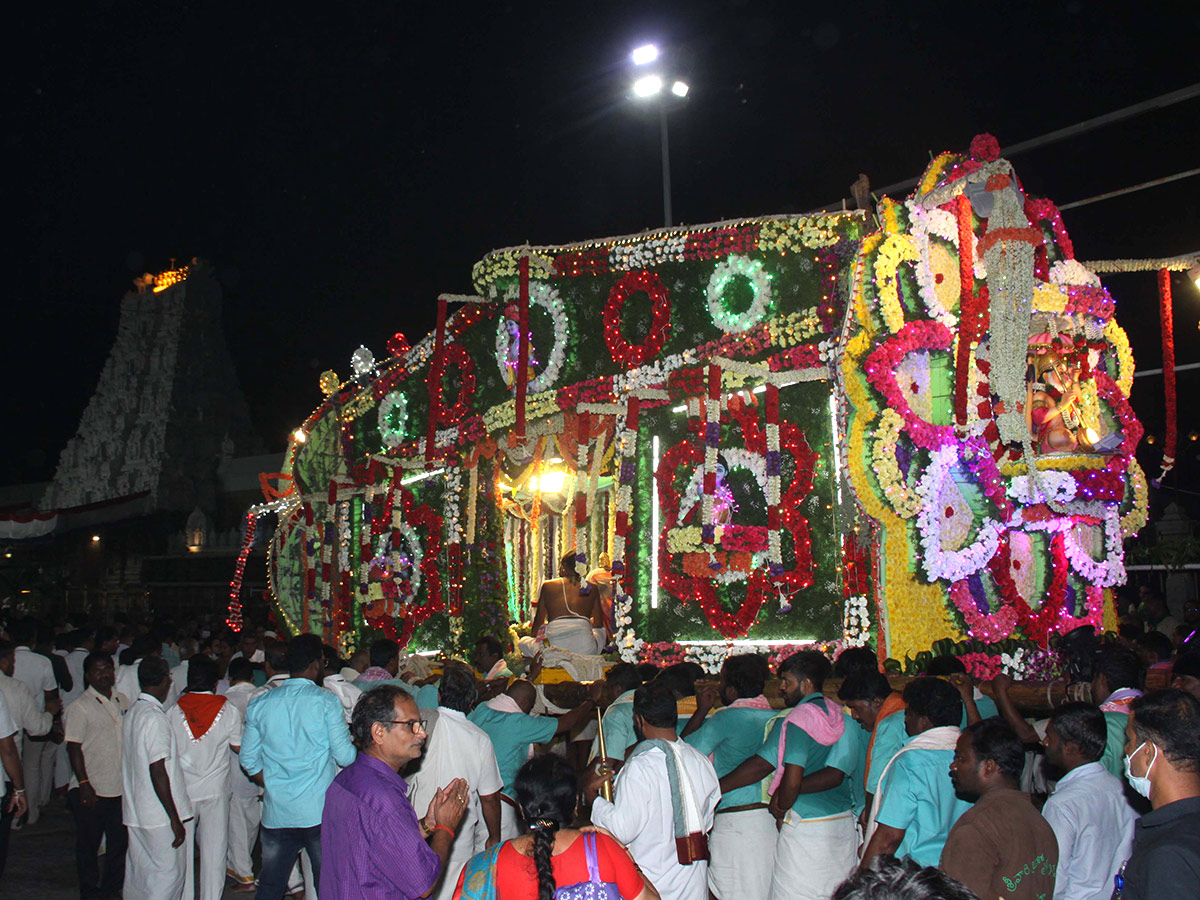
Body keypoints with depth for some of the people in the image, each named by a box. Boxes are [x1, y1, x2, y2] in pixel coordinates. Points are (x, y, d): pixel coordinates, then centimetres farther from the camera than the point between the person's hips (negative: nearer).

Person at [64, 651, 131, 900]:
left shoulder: (122, 701, 8)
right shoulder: (80, 707, -8)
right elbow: (74, 749, -10)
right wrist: (84, 784, -15)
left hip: (121, 787, 5)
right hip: (92, 790, -5)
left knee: (120, 842, 10)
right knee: (88, 845, 8)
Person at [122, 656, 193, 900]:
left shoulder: (131, 713, 9)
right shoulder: (155, 717, -18)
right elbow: (158, 772, -21)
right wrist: (175, 819, -17)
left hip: (135, 812, 9)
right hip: (159, 816, -9)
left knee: (138, 874, 15)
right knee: (169, 873, -2)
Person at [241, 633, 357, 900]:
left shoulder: (259, 704, 4)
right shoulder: (326, 701, -8)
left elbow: (249, 761, 8)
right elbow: (345, 757, -8)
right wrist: (358, 744, 12)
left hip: (276, 814, 3)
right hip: (320, 812, -3)